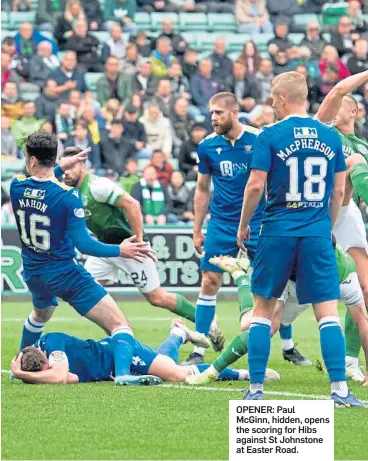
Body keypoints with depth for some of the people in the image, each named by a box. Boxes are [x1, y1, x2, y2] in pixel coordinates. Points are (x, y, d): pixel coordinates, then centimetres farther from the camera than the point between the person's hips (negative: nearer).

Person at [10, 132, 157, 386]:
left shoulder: (16, 186, -7)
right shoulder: (66, 195, -21)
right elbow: (83, 243, -24)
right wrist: (120, 250, -22)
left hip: (34, 274, 6)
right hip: (65, 273, -6)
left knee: (40, 315, 40)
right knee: (119, 324, -10)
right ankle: (123, 372, -32)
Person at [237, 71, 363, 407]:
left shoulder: (270, 136, -6)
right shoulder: (331, 137, 5)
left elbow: (255, 186, -9)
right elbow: (339, 191, 8)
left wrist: (243, 226, 4)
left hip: (278, 232, -2)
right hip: (317, 234, 2)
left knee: (263, 309, 10)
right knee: (328, 313, 2)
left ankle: (256, 389, 7)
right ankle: (340, 389, -6)